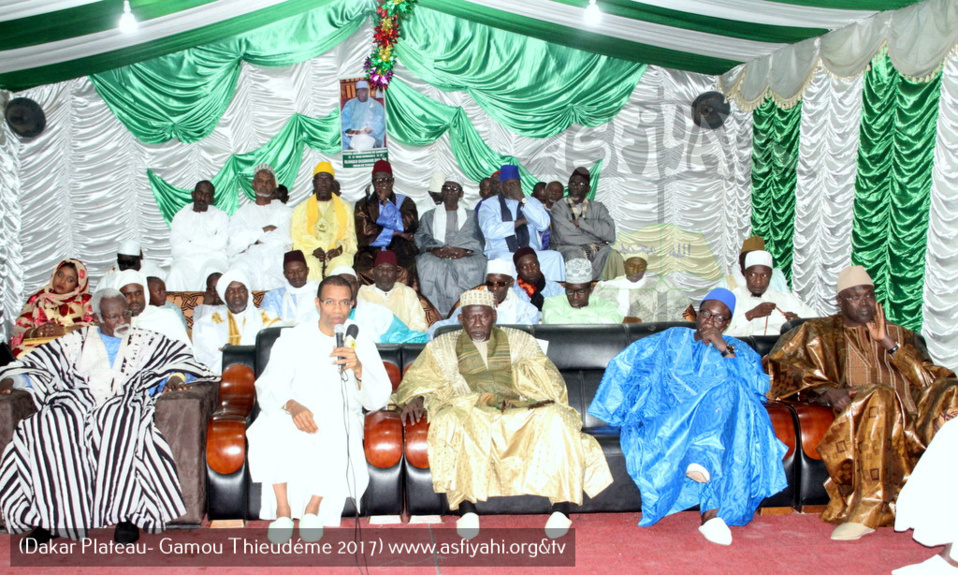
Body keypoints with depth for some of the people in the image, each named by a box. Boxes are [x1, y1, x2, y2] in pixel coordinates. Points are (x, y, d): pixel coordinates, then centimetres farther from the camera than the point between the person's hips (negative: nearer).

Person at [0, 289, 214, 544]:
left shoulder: (146, 340, 19)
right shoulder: (77, 341, 24)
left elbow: (179, 357, 9)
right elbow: (40, 362, 21)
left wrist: (175, 377, -12)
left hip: (124, 405, -2)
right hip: (78, 405, 3)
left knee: (120, 426, -39)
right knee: (44, 428, -30)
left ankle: (127, 514, -35)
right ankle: (50, 517, -24)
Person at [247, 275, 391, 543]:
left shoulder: (360, 342, 8)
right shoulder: (293, 338, 8)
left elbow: (378, 400, -2)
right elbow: (267, 387, -3)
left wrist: (358, 368, -22)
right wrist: (291, 406, -26)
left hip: (341, 419, 0)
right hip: (296, 415, 1)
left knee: (338, 439, -34)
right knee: (269, 429, -31)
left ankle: (313, 509, -16)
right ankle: (283, 510, -20)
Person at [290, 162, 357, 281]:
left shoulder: (345, 208, 18)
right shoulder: (301, 209, 16)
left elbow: (350, 238, 11)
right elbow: (297, 238, 7)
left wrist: (339, 249, -10)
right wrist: (313, 250, -12)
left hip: (337, 255, 0)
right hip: (310, 255, 0)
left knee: (342, 262, -35)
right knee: (310, 264, -35)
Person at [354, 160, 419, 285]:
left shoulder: (405, 202, 16)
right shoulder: (363, 205, 16)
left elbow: (407, 225, -4)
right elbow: (364, 233, 0)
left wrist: (386, 202, 0)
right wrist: (394, 233, -4)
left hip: (399, 252, 0)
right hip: (371, 253, 1)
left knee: (404, 270, -33)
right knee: (364, 269, -31)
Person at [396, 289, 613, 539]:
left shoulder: (519, 341, 22)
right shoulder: (442, 346, 22)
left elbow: (548, 380, 13)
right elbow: (415, 381, 16)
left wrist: (549, 403, -9)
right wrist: (416, 398, -8)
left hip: (519, 412, 1)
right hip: (469, 411, 0)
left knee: (553, 418, -31)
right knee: (455, 423, -37)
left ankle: (561, 507, -33)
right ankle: (467, 508, -40)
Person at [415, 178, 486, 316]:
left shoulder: (471, 216, 24)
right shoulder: (429, 216, 27)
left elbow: (476, 239, 8)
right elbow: (421, 237, 10)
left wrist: (464, 250, -14)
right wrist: (434, 249, -12)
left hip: (464, 258, 0)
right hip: (436, 257, 0)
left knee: (474, 265, -36)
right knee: (427, 264, -35)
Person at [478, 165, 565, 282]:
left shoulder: (532, 202, 18)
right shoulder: (489, 204, 9)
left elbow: (543, 224, -2)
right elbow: (489, 231, -10)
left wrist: (522, 199, -5)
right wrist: (520, 222, -3)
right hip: (502, 253, -3)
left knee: (555, 256, -24)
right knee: (502, 259, -37)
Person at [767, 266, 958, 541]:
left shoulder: (900, 335, 28)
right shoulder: (821, 332, 19)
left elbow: (930, 379, 12)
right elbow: (780, 364, 3)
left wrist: (889, 343, 1)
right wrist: (827, 391, -12)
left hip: (909, 419, 4)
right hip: (857, 414, -3)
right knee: (879, 396, -36)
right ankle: (868, 509, -39)